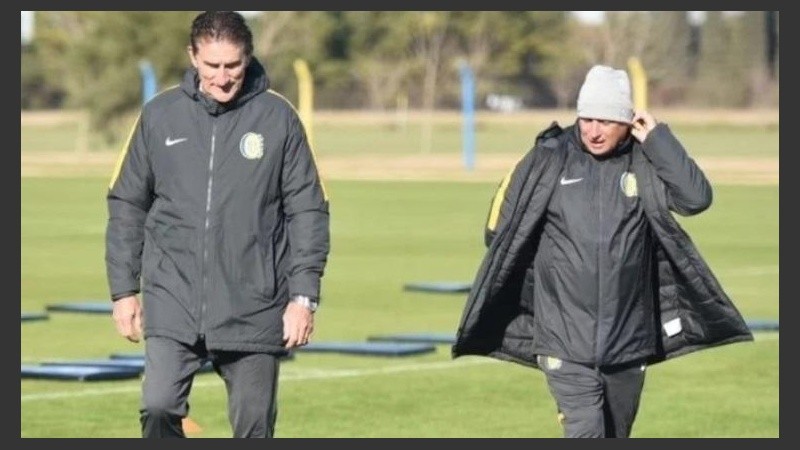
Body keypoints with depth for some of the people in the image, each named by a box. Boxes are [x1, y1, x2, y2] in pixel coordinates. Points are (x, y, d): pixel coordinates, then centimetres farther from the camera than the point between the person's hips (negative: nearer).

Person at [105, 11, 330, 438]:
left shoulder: (278, 118, 0)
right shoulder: (160, 115, 4)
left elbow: (307, 210, 2)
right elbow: (127, 204, 11)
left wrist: (304, 295, -4)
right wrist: (124, 289, 7)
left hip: (254, 306, -1)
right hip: (172, 302, 1)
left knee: (254, 424, 4)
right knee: (158, 407, -14)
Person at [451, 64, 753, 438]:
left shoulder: (645, 164, 1)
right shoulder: (548, 160, -4)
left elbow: (696, 198, -14)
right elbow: (500, 232, 6)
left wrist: (657, 139, -13)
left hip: (628, 341, 3)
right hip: (566, 345, -3)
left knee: (614, 440, 15)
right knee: (586, 436, -16)